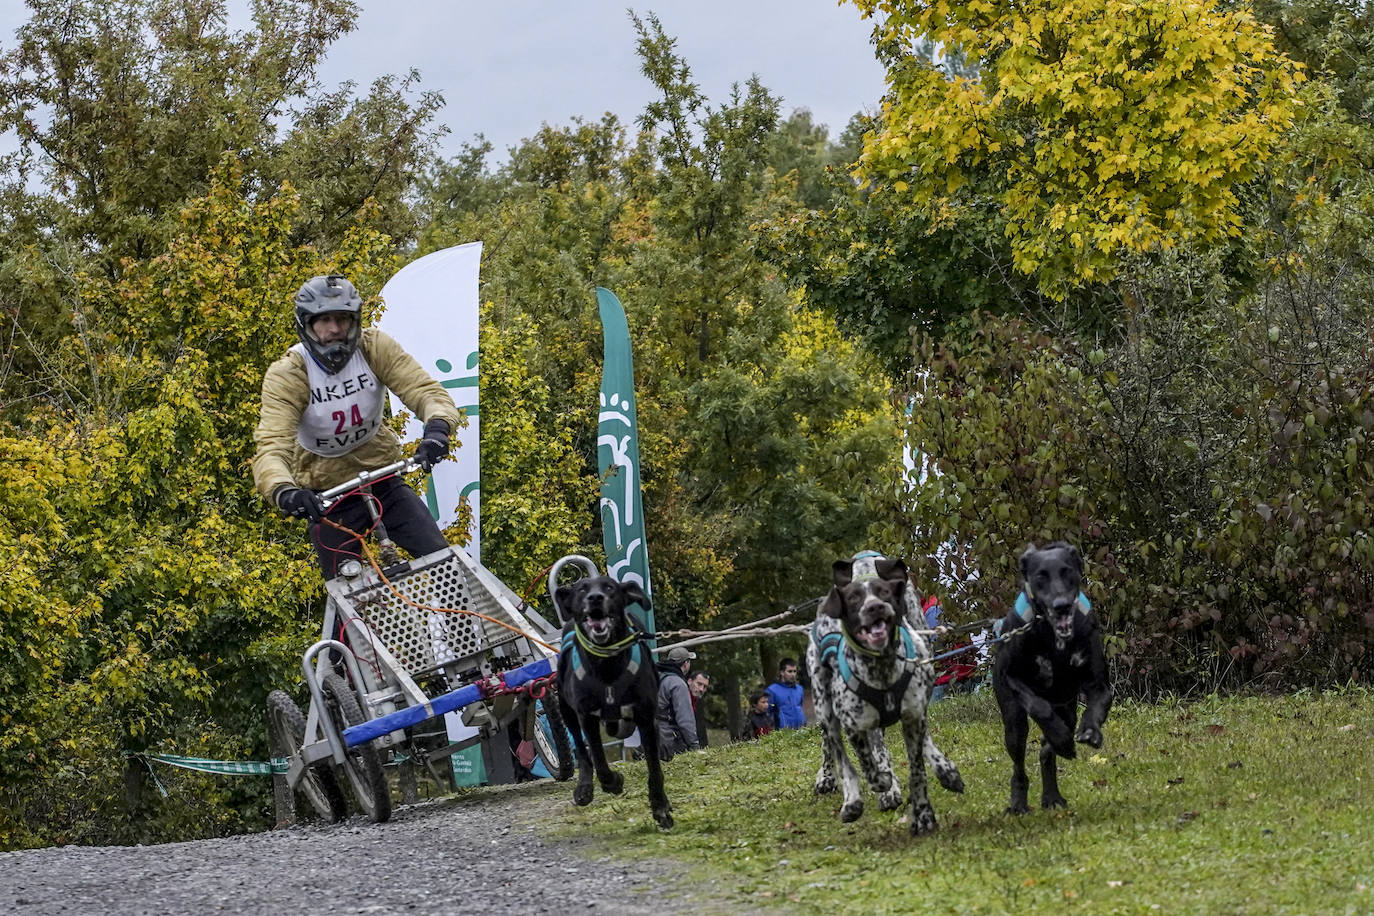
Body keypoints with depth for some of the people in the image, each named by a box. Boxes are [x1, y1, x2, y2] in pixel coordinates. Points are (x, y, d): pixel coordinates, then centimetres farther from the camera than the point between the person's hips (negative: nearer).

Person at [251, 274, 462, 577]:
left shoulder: (374, 347, -15)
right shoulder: (287, 374, -22)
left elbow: (425, 390, -24)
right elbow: (271, 447, -33)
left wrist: (437, 427, -49)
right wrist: (285, 492, -55)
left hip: (383, 480, 2)